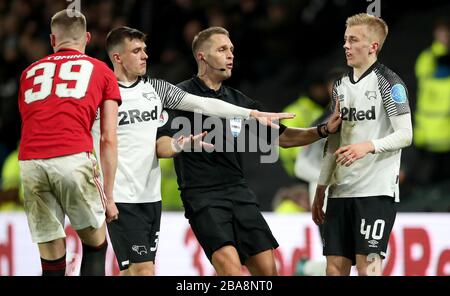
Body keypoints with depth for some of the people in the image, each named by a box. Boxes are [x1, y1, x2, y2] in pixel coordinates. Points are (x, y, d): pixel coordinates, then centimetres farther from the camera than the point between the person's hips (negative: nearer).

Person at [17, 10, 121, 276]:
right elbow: (109, 140, 14)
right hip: (73, 157, -3)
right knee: (95, 245, 14)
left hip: (29, 163, 3)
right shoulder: (101, 71, 19)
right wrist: (108, 196, 17)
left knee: (52, 261, 8)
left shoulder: (30, 73, 27)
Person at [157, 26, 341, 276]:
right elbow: (161, 145, -13)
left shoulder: (238, 100, 17)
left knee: (267, 269, -1)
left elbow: (282, 137, 19)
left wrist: (323, 130, 5)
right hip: (202, 196, -6)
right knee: (230, 267, -23)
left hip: (239, 193, 7)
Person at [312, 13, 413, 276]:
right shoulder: (341, 86, 16)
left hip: (376, 192, -7)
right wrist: (320, 190, 18)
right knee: (335, 267, 2)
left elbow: (405, 134, -11)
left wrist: (369, 146, -28)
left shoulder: (388, 82, -5)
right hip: (340, 192, 7)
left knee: (368, 266, -12)